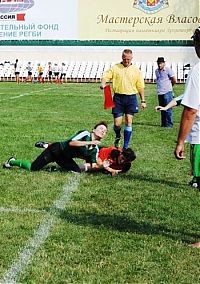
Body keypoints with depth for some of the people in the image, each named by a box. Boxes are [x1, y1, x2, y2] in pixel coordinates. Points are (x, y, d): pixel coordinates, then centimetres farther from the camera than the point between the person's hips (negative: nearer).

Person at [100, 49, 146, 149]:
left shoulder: (136, 70, 7)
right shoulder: (115, 68, 5)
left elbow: (140, 86, 9)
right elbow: (105, 76, -4)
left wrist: (143, 101, 7)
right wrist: (103, 83, -26)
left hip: (131, 98, 0)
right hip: (118, 97, 0)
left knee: (129, 121, -4)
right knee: (117, 123, -2)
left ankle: (125, 147, 3)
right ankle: (117, 136, 32)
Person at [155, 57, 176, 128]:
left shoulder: (168, 70, -6)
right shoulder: (156, 71, 13)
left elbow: (174, 80, -4)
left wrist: (169, 85, 9)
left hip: (167, 92, -6)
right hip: (160, 93, 6)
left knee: (168, 109, -6)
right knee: (162, 109, 10)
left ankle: (169, 124, -1)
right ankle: (163, 124, 17)